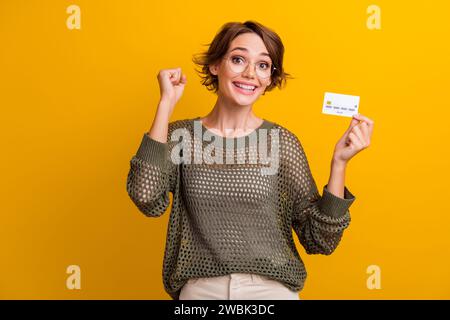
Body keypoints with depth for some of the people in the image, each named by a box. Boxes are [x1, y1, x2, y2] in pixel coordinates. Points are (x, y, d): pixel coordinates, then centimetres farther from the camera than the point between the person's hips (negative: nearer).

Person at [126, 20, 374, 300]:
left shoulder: (283, 142, -6)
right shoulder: (181, 136, -4)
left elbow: (320, 240, -6)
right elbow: (146, 197, -23)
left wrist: (339, 162, -16)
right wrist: (166, 103, -19)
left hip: (272, 289, 0)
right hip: (199, 290, 0)